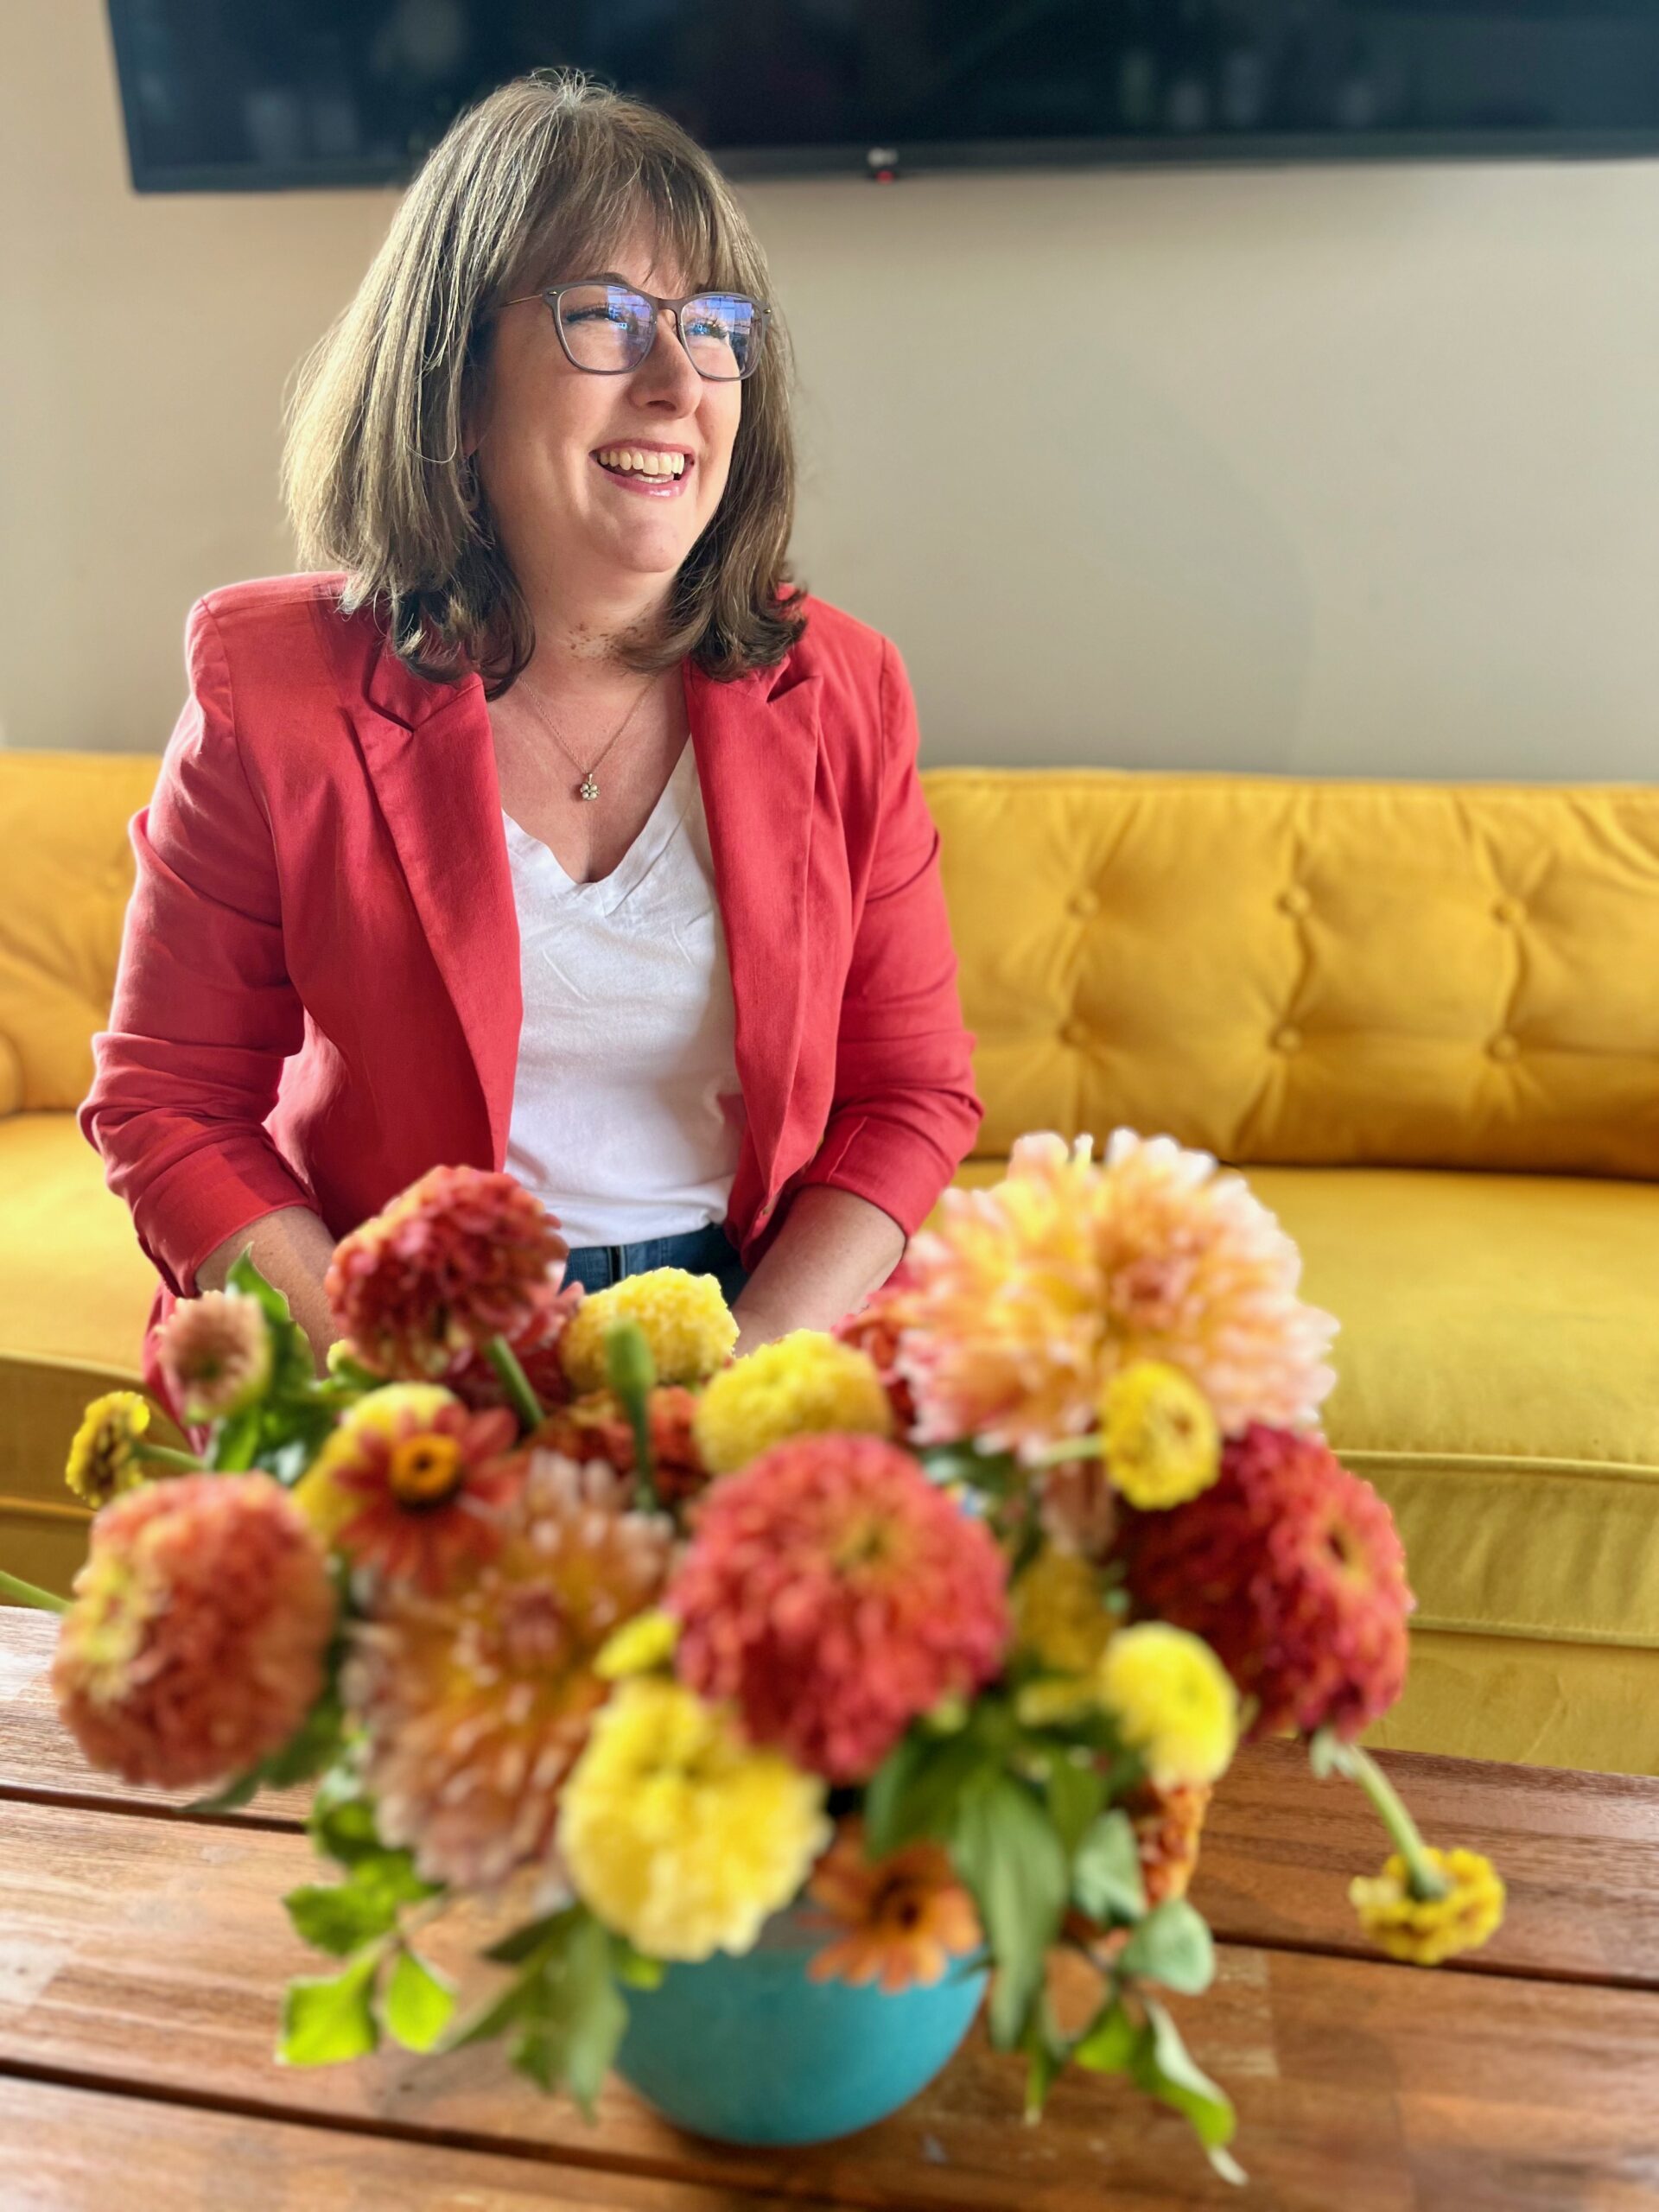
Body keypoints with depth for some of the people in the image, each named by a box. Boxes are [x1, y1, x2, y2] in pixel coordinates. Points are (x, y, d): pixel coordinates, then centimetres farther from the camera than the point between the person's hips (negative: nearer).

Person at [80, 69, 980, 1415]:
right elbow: (168, 1106, -1)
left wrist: (740, 1376, -12)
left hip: (760, 1316, 2)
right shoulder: (275, 688, -4)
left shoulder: (838, 689, 1)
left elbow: (913, 1093, 3)